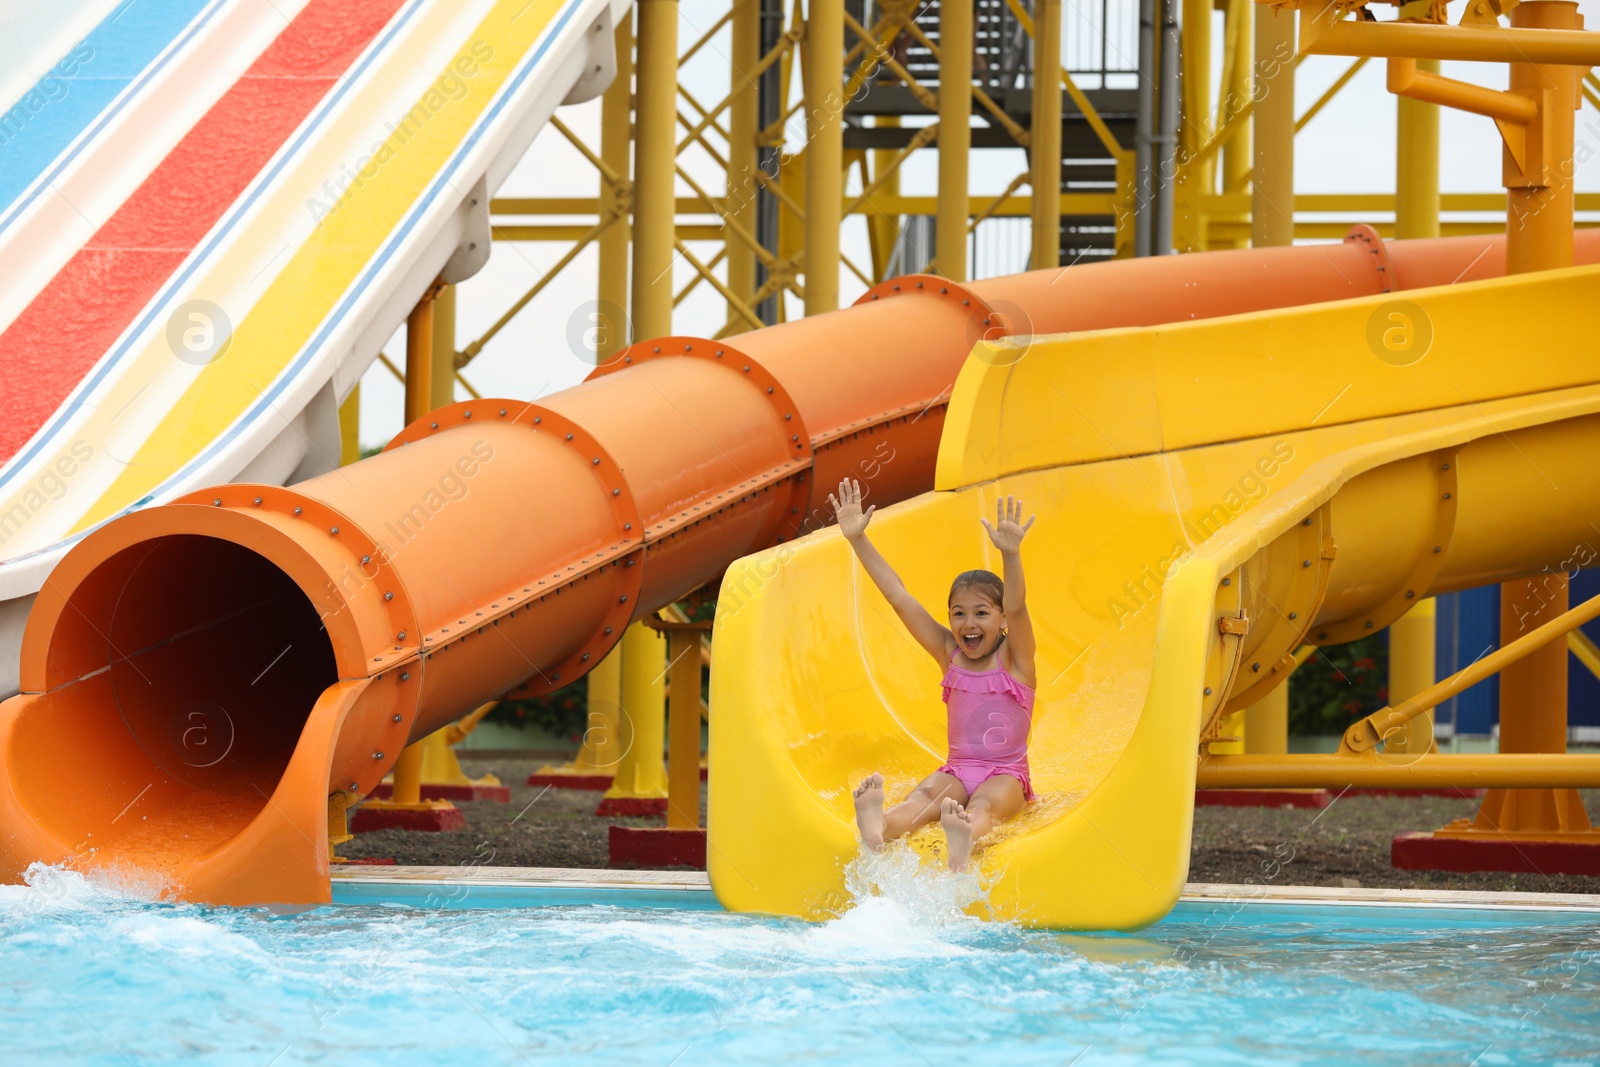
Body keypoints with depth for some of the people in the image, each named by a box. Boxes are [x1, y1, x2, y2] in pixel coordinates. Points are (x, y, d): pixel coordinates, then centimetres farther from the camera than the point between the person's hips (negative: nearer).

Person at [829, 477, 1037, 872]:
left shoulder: (1014, 658, -3)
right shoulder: (949, 654, 8)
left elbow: (1016, 608, -22)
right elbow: (898, 597, 3)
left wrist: (1010, 555, -43)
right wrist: (857, 539, -3)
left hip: (1005, 775, -3)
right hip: (957, 770, 3)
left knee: (983, 805, -36)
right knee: (923, 798, -29)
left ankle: (964, 841, -71)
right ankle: (877, 831, -62)